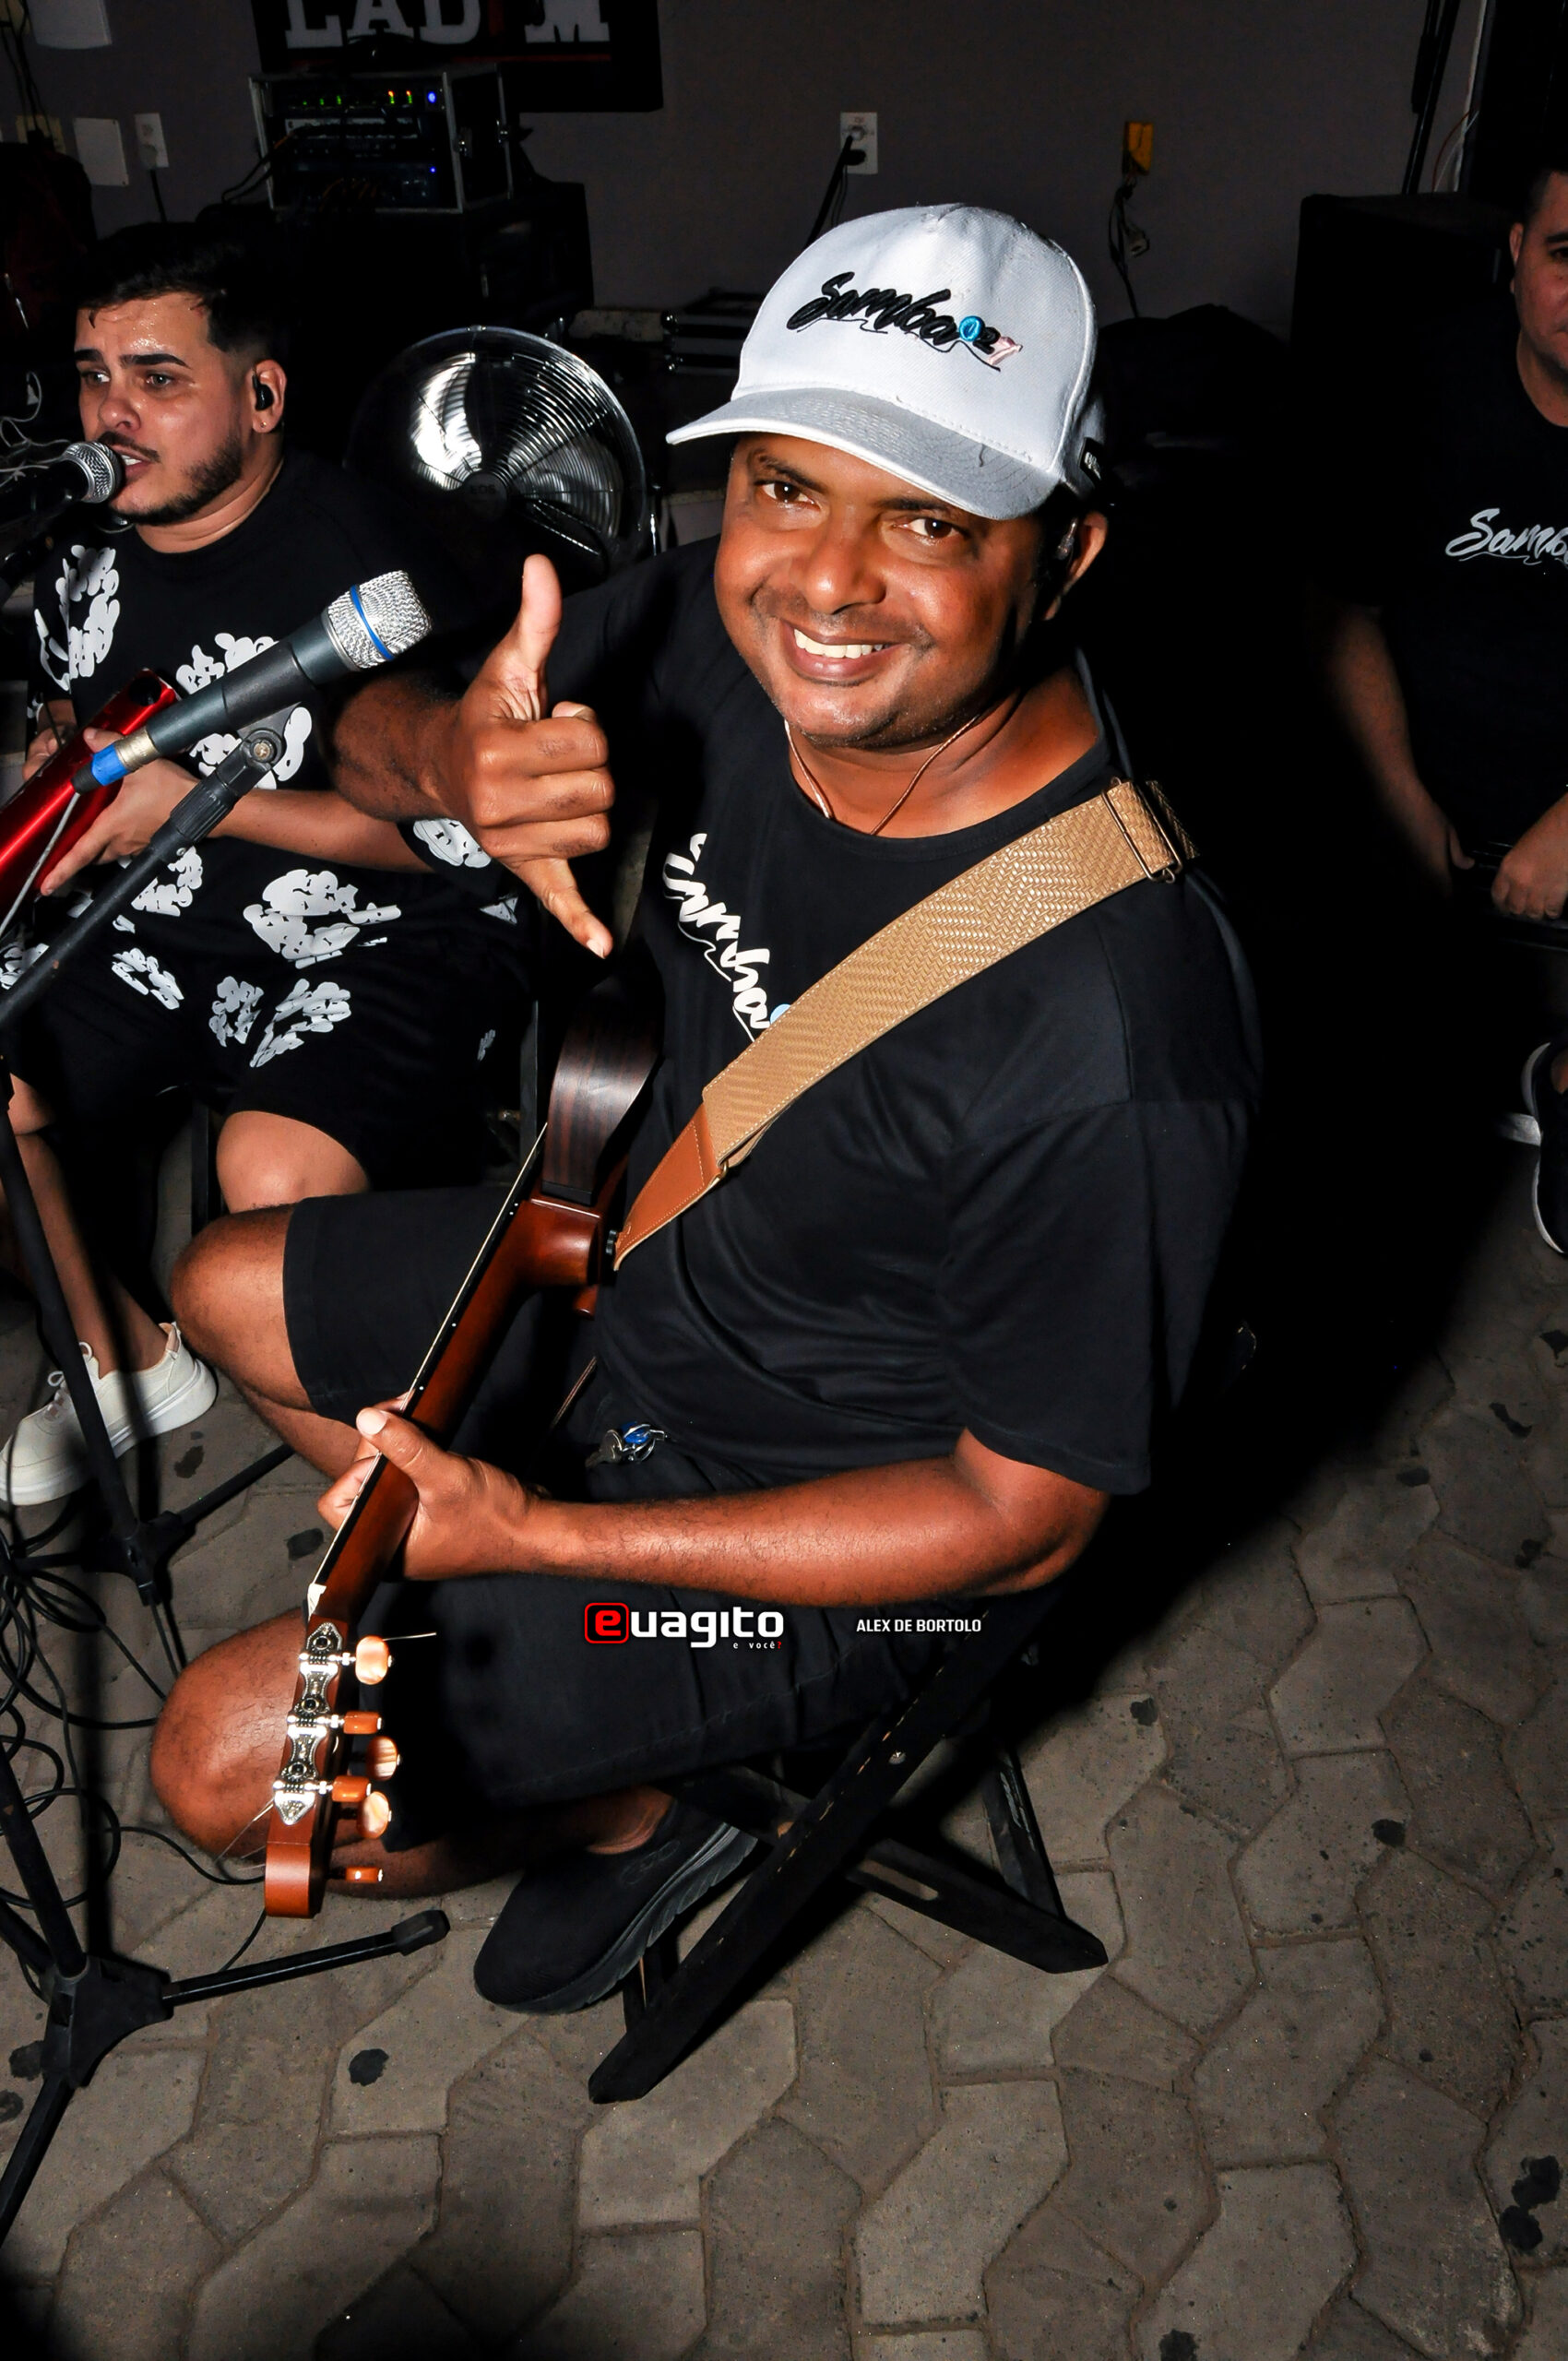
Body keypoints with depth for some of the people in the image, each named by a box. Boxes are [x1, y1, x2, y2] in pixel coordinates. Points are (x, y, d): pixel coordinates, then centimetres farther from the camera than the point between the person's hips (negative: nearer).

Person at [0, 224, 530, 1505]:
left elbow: (462, 833, -19)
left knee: (276, 1172, -34)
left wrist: (194, 800, -21)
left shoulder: (355, 561, -17)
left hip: (388, 937, -8)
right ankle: (127, 1356, 19)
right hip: (164, 924, 8)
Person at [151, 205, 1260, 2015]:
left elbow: (1025, 1515, -25)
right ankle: (501, 1652, 34)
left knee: (225, 1766, -5)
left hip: (828, 1504, -7)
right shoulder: (727, 632, -18)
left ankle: (635, 1817, 23)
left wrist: (531, 1533, -25)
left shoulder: (1113, 1033, -37)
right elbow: (367, 729, -3)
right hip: (650, 1271, 7)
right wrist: (455, 757, -30)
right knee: (227, 1293, 22)